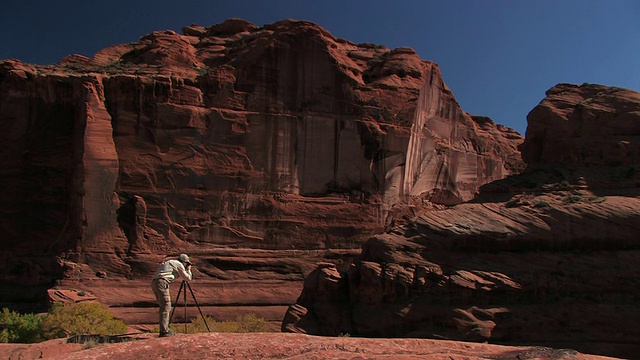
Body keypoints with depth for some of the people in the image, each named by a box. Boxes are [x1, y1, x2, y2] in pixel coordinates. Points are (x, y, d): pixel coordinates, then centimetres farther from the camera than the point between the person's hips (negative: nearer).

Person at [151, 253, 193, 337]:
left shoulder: (169, 262, 29)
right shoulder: (179, 264, 5)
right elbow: (188, 278, 7)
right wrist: (188, 270, 24)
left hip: (154, 283, 9)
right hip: (161, 283, -9)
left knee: (164, 307, 16)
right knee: (166, 307, -6)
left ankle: (165, 328, 19)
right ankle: (163, 331, -8)